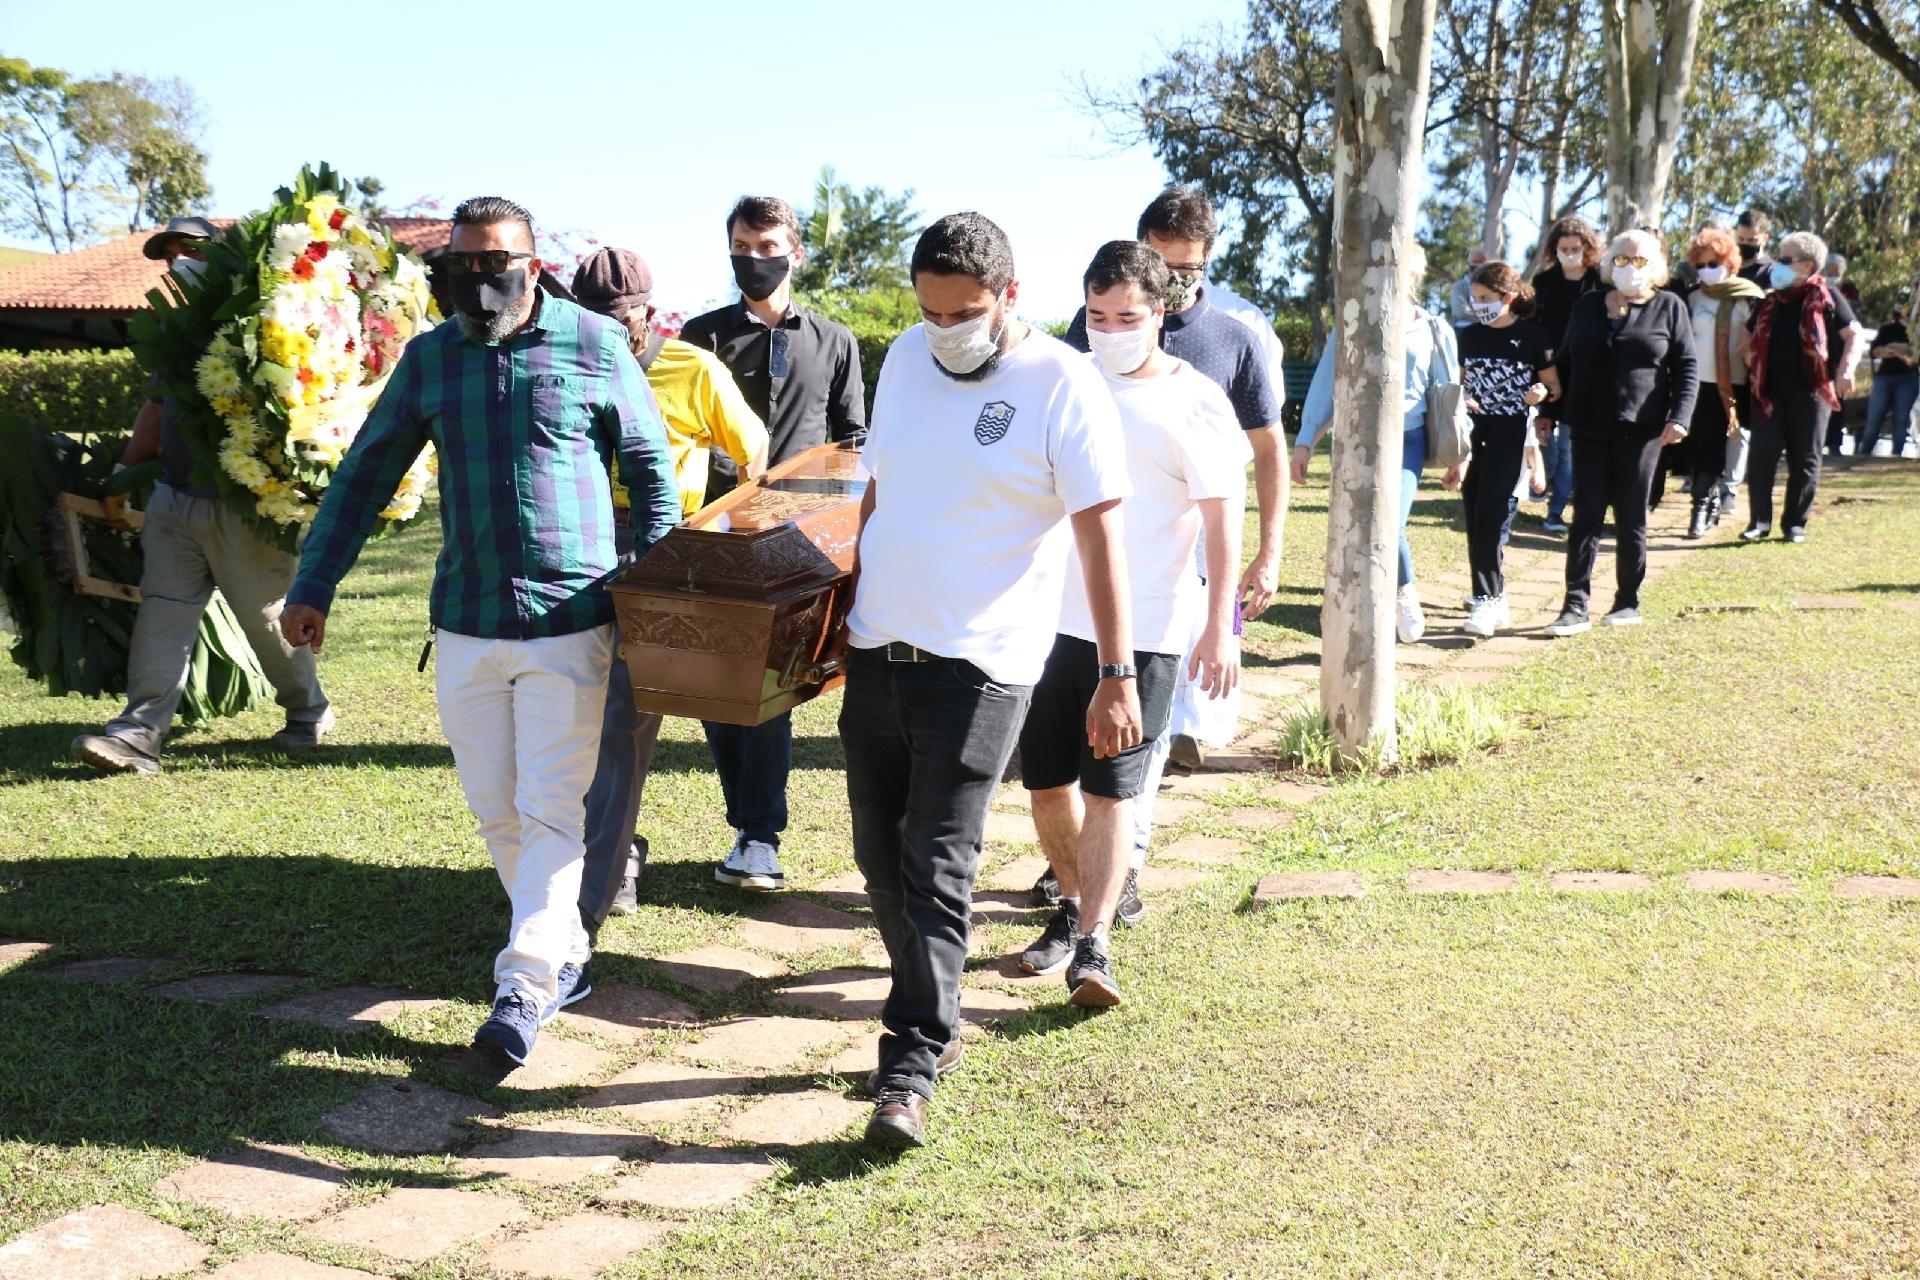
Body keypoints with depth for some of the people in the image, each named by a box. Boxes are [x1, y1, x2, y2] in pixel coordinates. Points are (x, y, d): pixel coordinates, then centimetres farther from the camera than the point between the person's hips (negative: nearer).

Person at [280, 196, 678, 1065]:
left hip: (570, 622, -4)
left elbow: (650, 467, 4)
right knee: (495, 811, 10)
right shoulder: (428, 358, 7)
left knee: (550, 811, -4)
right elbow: (366, 474, 10)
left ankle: (523, 988, 0)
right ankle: (565, 957, 27)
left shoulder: (594, 344, -2)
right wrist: (313, 588, 3)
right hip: (465, 625, 4)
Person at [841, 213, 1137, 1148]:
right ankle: (936, 1018, 30)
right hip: (878, 649, 6)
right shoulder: (906, 358, 9)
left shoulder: (1064, 387, -10)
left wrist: (1116, 675, -18)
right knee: (881, 856, 12)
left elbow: (1100, 536, -13)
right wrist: (849, 605, 19)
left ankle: (911, 1066, 0)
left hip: (978, 664, -6)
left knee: (937, 868, -7)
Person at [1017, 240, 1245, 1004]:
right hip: (1052, 618, 5)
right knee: (1046, 781, 11)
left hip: (1145, 629, -5)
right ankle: (1071, 908, 30)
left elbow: (1222, 520, -5)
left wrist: (1218, 629, -11)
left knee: (1109, 790, -6)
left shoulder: (1193, 403, -4)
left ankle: (1093, 945, -3)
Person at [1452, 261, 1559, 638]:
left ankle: (1488, 601, -13)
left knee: (1492, 518, -13)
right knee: (1475, 520, 5)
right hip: (1474, 434, 5)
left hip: (1512, 436, -5)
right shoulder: (1469, 336, 10)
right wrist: (1460, 399, -3)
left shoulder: (1531, 337, -3)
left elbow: (1554, 387, 4)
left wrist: (1542, 392, -18)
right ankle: (1492, 597, 16)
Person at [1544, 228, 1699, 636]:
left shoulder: (1669, 307, 3)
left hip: (1641, 430, -2)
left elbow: (1687, 368, 0)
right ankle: (1575, 606, -4)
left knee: (1631, 518, 5)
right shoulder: (1588, 306, 12)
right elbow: (1564, 361, 15)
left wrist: (1679, 417, -11)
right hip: (1590, 428, 2)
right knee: (1586, 515, -2)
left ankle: (1629, 602, 16)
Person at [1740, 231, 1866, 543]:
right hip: (1770, 391, 3)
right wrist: (1752, 370, 11)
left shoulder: (1825, 297, -1)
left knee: (1805, 461, 4)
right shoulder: (1771, 300, 11)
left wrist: (1846, 370, -14)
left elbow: (1855, 335, -2)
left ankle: (1795, 523, 12)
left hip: (1811, 391, -3)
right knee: (1761, 456, -4)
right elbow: (1752, 338, 23)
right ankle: (1759, 521, 2)